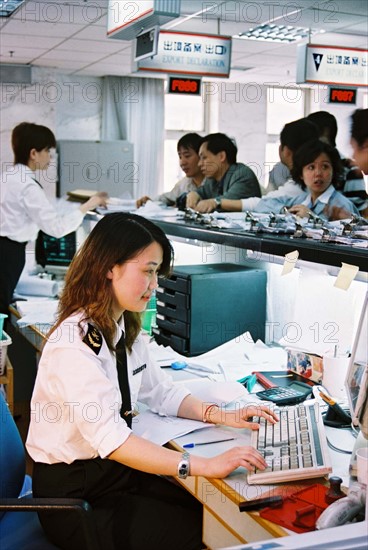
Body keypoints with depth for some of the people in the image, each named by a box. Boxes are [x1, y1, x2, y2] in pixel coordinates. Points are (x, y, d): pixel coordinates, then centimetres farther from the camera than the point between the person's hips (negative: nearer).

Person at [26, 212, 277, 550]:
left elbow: (161, 392, 13)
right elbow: (110, 438, -33)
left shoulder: (125, 330, 4)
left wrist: (224, 416, -1)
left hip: (116, 470, 8)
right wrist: (206, 466, -37)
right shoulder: (75, 344, -25)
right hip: (73, 492, -8)